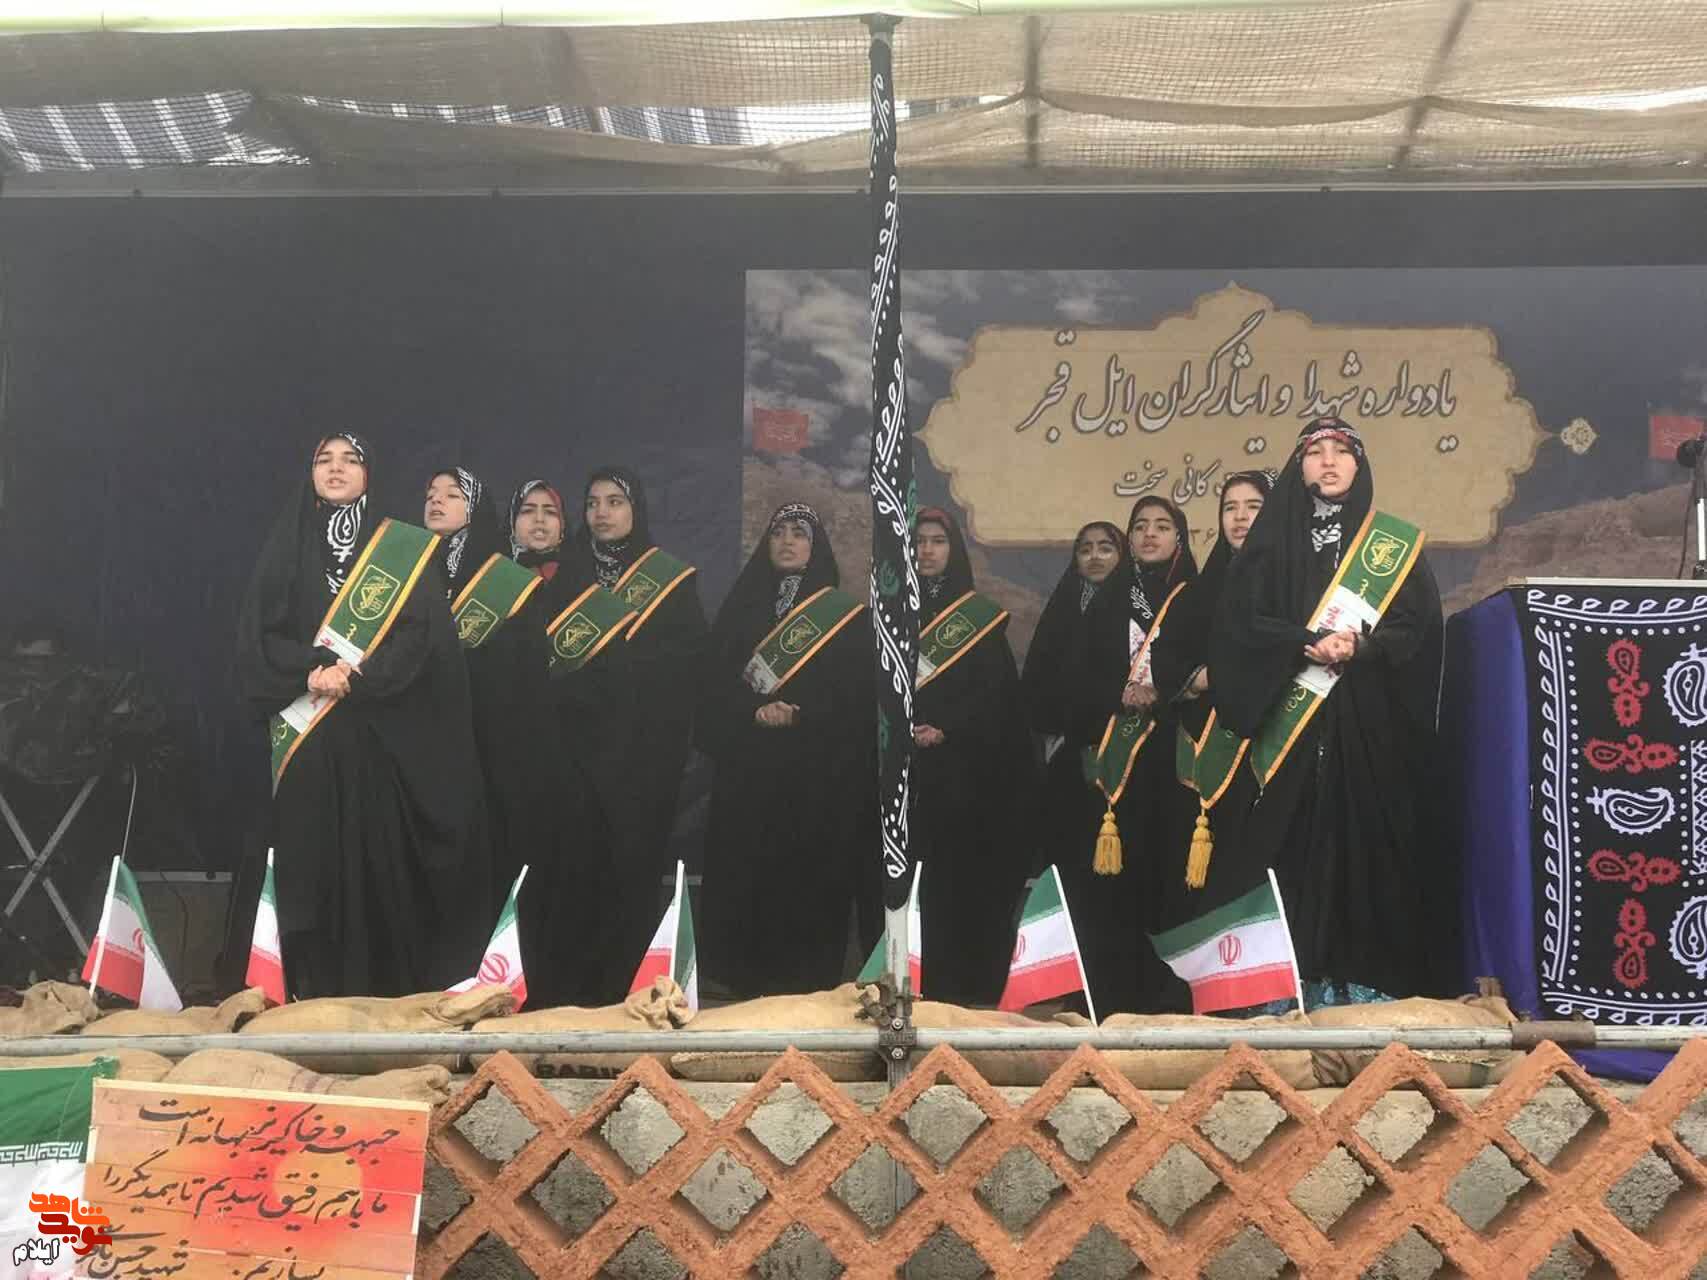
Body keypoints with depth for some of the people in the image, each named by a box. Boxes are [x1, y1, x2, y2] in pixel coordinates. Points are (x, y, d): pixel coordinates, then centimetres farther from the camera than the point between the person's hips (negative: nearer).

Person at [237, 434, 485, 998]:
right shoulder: (285, 549, 13)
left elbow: (419, 632, -3)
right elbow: (255, 637, 5)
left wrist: (356, 677, -17)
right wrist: (311, 669, -14)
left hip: (378, 735, -1)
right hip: (306, 736, 1)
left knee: (380, 857, -6)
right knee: (313, 860, -3)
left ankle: (388, 993, -1)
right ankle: (317, 1001, 1)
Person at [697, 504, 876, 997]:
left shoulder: (844, 613, 4)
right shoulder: (743, 605, 11)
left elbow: (855, 690, -3)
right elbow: (718, 678, 5)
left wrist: (799, 715, -16)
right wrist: (756, 711, -13)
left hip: (817, 768, -2)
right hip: (747, 764, 3)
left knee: (810, 865, -3)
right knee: (744, 864, 1)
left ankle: (808, 975, 6)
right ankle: (747, 971, 11)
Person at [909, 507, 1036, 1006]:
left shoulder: (981, 615, 8)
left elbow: (993, 690, -1)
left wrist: (946, 731, -15)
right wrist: (908, 730, -12)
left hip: (964, 764, -1)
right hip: (904, 766, 1)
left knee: (962, 870, -5)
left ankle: (963, 985, 1)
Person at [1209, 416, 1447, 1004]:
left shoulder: (1393, 544, 10)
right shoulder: (1272, 541, 10)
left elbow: (1418, 625, 0)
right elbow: (1239, 623, 0)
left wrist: (1361, 648, -18)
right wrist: (1311, 644, -14)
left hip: (1370, 727, 0)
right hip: (1292, 723, 0)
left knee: (1367, 841, -4)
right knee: (1293, 845, -4)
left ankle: (1368, 985, 2)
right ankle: (1296, 987, 1)